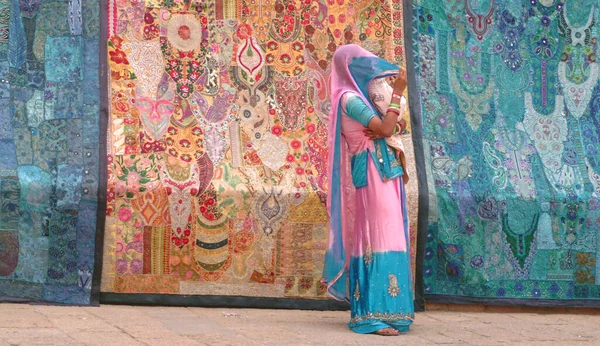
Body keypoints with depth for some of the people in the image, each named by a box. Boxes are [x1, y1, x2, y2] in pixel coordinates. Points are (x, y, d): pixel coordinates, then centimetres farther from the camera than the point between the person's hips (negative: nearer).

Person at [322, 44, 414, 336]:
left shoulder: (362, 96, 17)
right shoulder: (350, 99, -11)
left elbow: (395, 125, 17)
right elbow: (385, 128, -19)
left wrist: (394, 125, -6)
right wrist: (398, 91, -16)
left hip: (384, 174, 10)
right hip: (372, 174, -10)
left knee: (374, 236, 9)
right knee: (376, 236, -13)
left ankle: (367, 308, 12)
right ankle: (372, 315, -15)